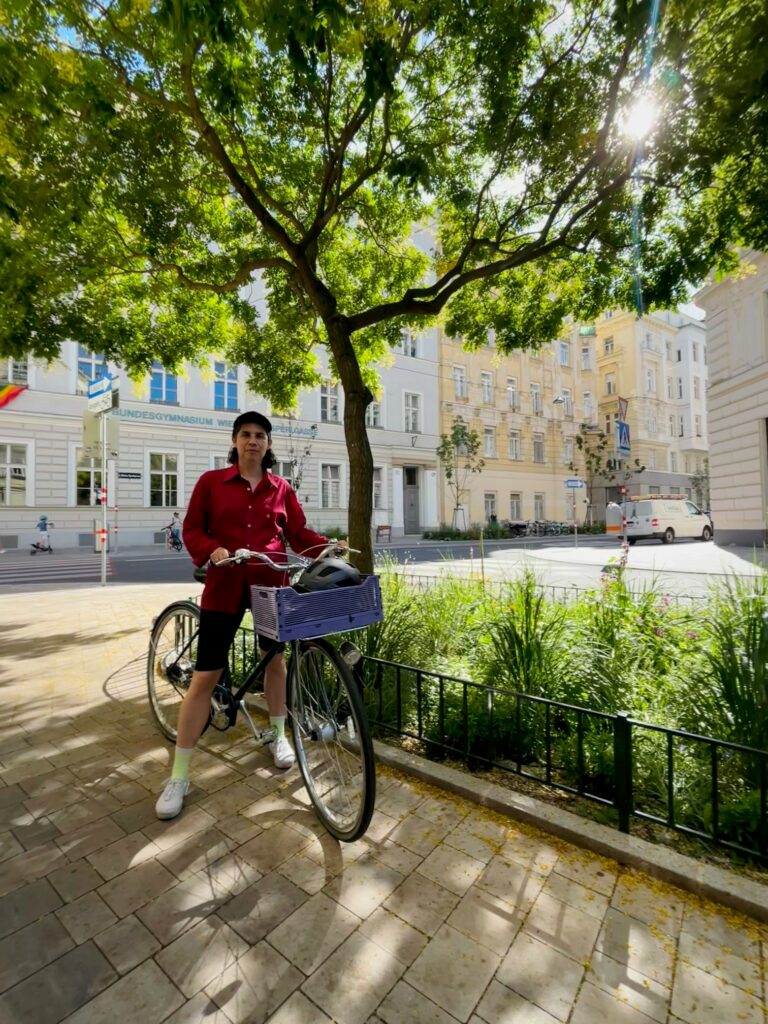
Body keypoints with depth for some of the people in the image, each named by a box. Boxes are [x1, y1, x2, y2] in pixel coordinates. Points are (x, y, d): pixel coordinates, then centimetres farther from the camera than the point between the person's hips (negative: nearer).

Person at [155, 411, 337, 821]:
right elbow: (191, 530, 1)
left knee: (274, 658, 17)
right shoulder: (211, 482, 2)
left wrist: (330, 545, -13)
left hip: (270, 585, 2)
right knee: (205, 676, 0)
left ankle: (278, 735, 41)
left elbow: (299, 533, 3)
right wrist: (212, 552, -19)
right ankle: (178, 775, 17)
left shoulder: (281, 488, 6)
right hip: (225, 586, -2)